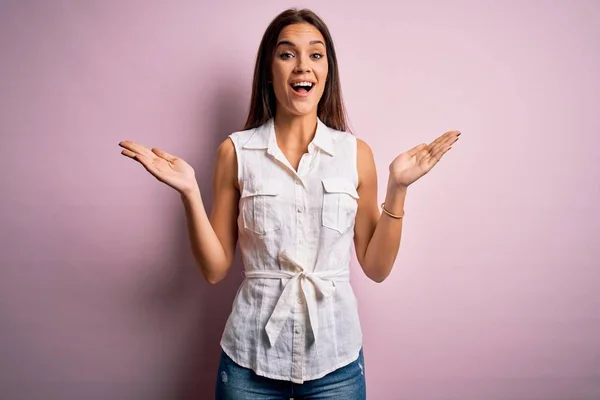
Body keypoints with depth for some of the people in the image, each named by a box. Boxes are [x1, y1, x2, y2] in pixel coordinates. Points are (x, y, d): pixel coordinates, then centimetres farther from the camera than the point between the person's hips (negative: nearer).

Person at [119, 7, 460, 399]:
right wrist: (189, 192, -15)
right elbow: (215, 268, -3)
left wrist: (397, 188, -10)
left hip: (335, 357, 1)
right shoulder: (236, 151, -5)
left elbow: (377, 267, 0)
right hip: (250, 358, 0)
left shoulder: (356, 152, -3)